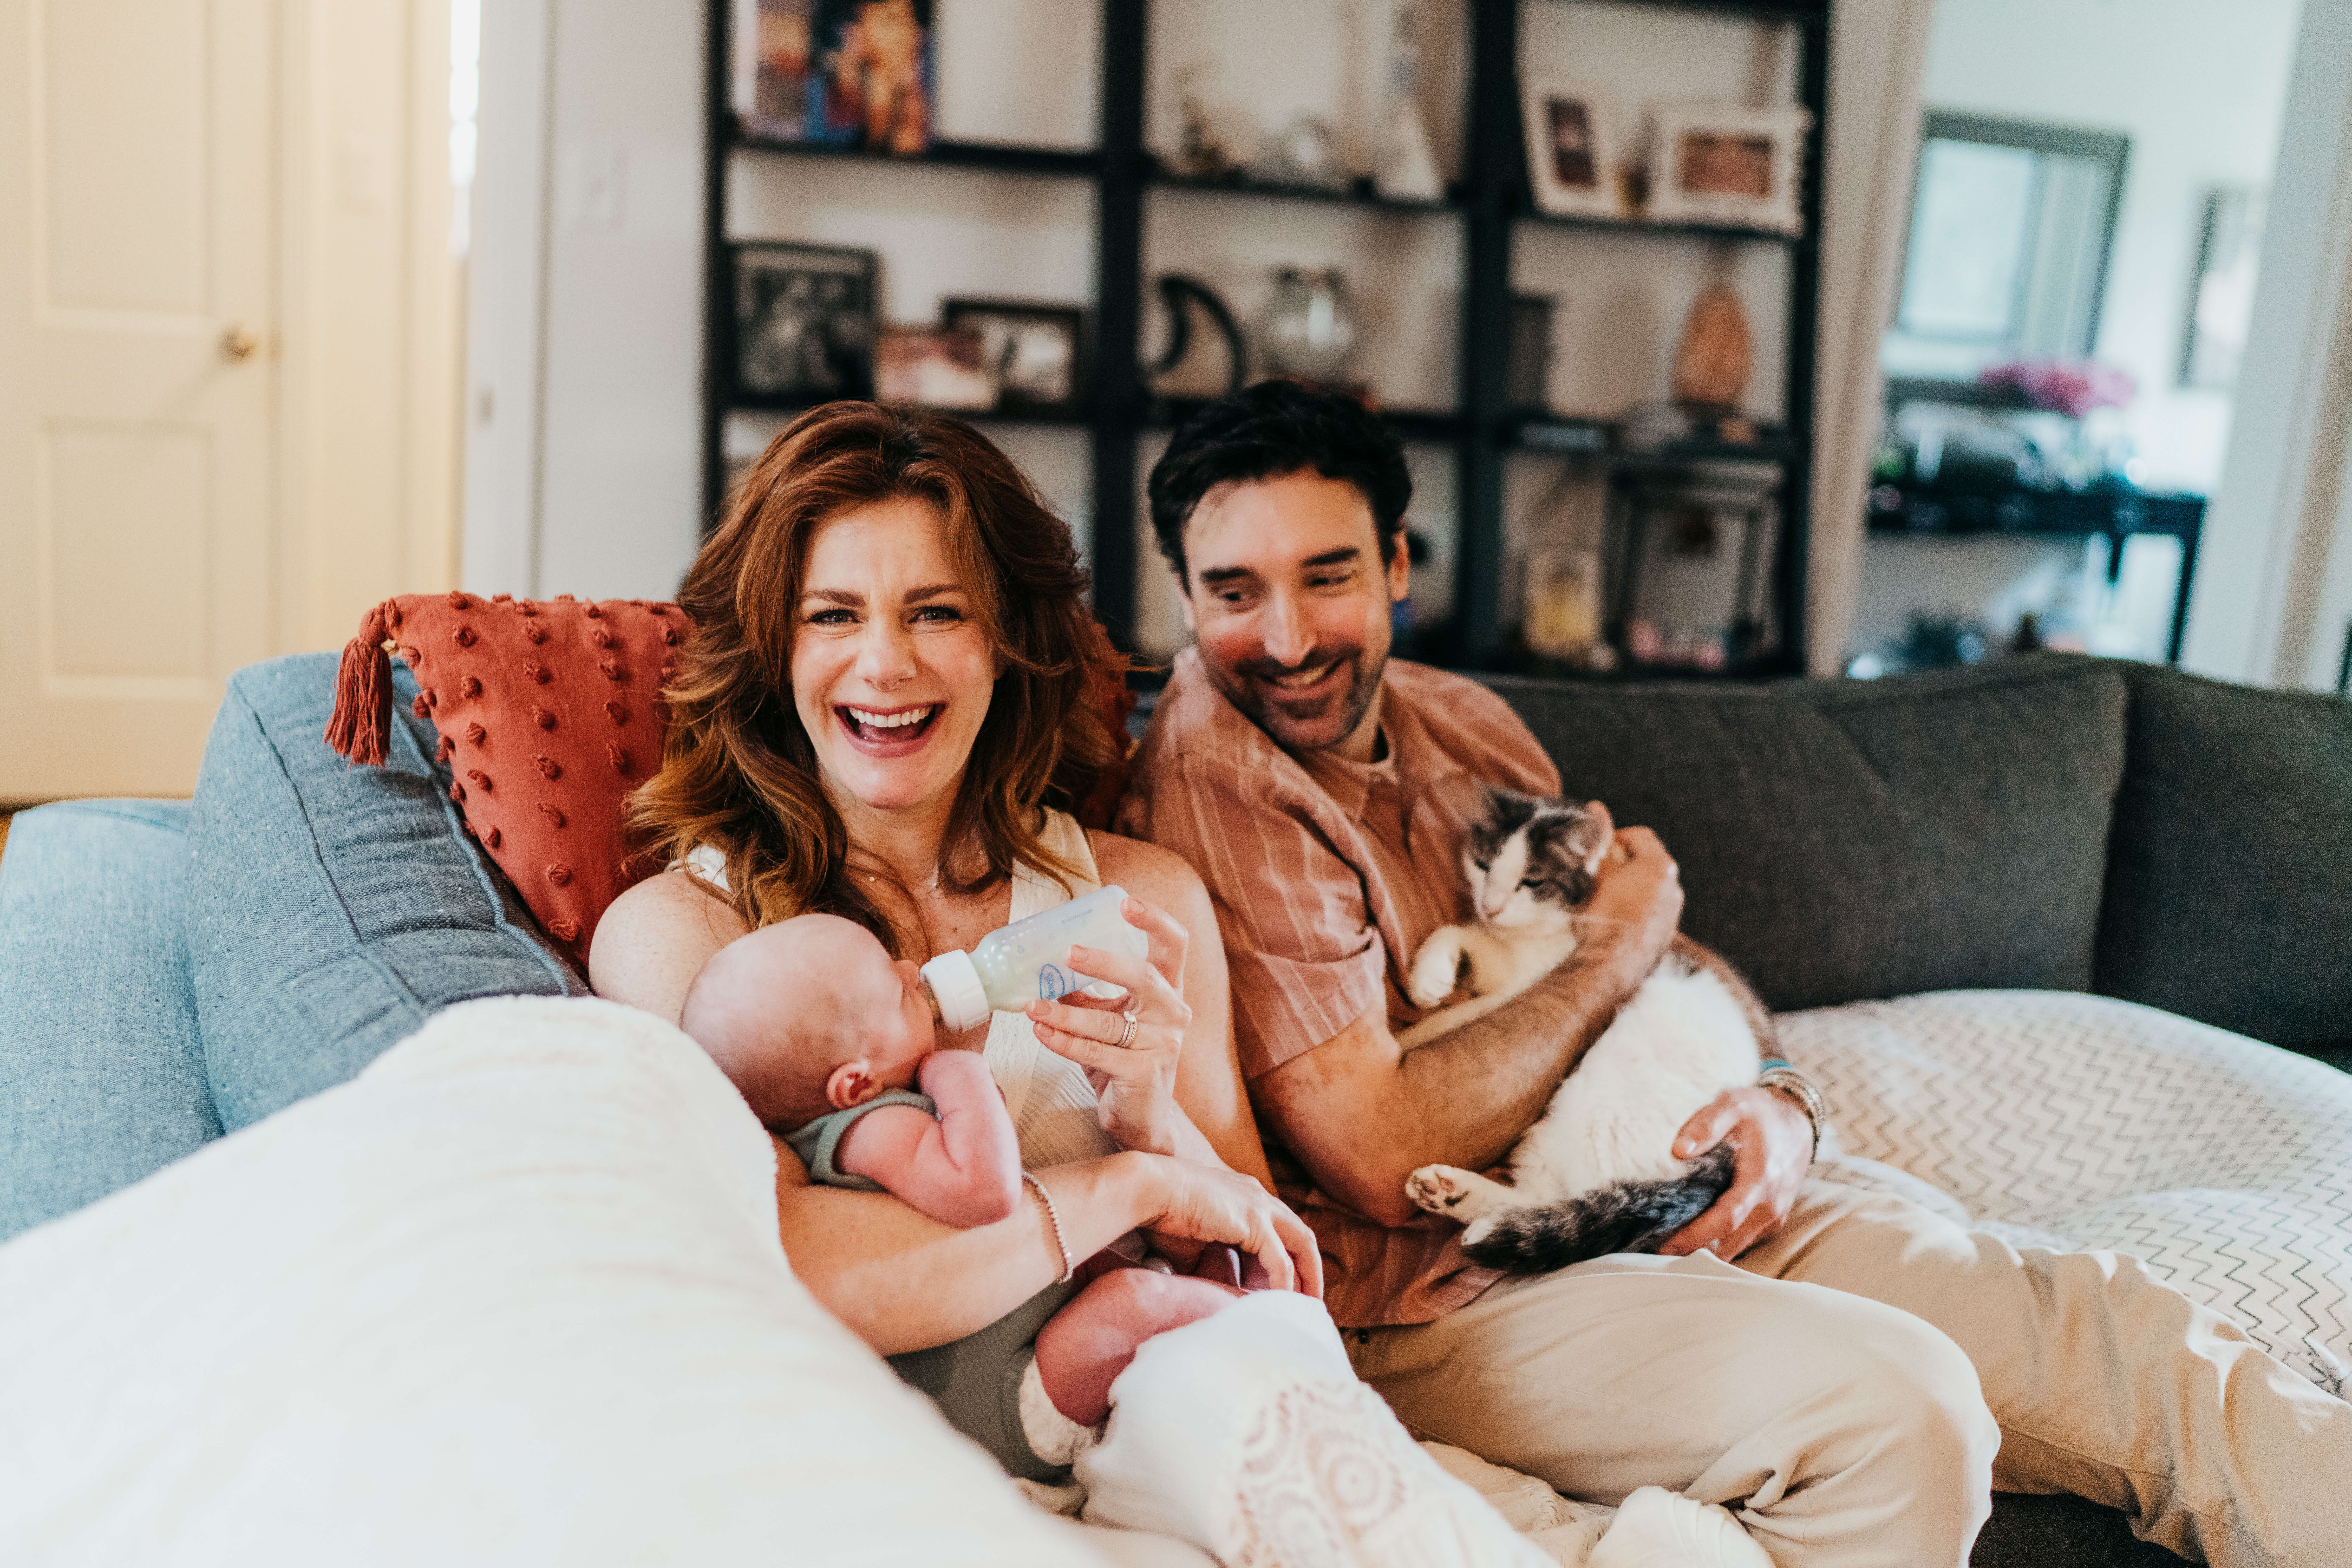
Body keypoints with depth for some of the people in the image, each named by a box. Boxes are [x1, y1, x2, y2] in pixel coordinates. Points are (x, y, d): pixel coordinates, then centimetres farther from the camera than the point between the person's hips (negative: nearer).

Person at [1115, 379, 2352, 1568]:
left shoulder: (1462, 723, 9)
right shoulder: (1210, 786, -15)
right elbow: (1379, 1157, -21)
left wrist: (1776, 1108, -4)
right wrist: (1621, 948, -9)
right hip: (1423, 1293, -7)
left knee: (2101, 1326, -5)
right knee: (1894, 1402, -27)